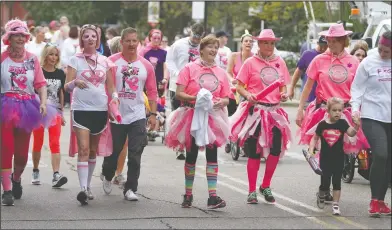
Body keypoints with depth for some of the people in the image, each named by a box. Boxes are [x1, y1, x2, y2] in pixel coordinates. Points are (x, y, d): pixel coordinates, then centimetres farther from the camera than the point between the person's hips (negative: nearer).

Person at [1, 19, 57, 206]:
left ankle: (16, 179, 38)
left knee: (22, 151, 9)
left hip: (26, 107, 3)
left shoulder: (32, 59, 6)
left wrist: (43, 103, -11)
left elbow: (40, 84, 4)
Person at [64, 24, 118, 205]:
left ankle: (88, 186, 25)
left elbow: (111, 86, 15)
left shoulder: (105, 61, 10)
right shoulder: (75, 60, 1)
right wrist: (75, 83, -27)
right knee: (83, 150, -15)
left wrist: (114, 97, -7)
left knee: (93, 151, 13)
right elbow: (67, 86, -4)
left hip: (100, 109, 4)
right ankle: (83, 188, -21)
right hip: (81, 109, -4)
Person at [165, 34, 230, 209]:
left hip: (212, 117, 2)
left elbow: (226, 98, 10)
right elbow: (179, 93, -7)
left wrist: (221, 102, -12)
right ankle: (188, 194, 20)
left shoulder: (221, 73, 8)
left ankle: (212, 196, -8)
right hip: (192, 116, -2)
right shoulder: (190, 68, -2)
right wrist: (194, 98, -23)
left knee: (212, 155, -6)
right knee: (191, 155, 6)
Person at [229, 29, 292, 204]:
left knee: (276, 148, -1)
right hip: (255, 110, -3)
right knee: (254, 151, 0)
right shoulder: (251, 62, -2)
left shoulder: (279, 62, 9)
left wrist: (284, 94, -6)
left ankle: (266, 186, 18)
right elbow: (239, 86, -2)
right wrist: (248, 95, -21)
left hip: (274, 111, 3)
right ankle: (252, 191, 9)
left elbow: (283, 86, 15)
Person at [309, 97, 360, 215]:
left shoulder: (342, 123, -5)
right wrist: (311, 149, -5)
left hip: (338, 158, 0)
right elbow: (315, 138, 7)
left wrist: (356, 126, -38)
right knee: (325, 182, 4)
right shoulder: (322, 125, -3)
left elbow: (351, 133, -20)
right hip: (325, 158, 0)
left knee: (337, 181, 1)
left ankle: (335, 205, 7)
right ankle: (321, 196, 35)